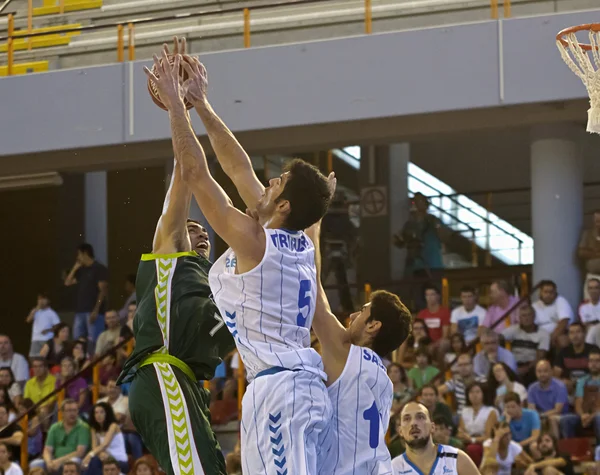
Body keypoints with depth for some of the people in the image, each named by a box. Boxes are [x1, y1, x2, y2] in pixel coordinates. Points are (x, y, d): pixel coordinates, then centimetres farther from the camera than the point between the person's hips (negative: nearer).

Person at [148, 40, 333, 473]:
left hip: (278, 387, -9)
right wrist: (201, 104, 26)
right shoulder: (302, 244, 14)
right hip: (303, 384, 9)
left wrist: (175, 103, 5)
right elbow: (239, 168, 22)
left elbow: (195, 171, -4)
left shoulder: (251, 240, -8)